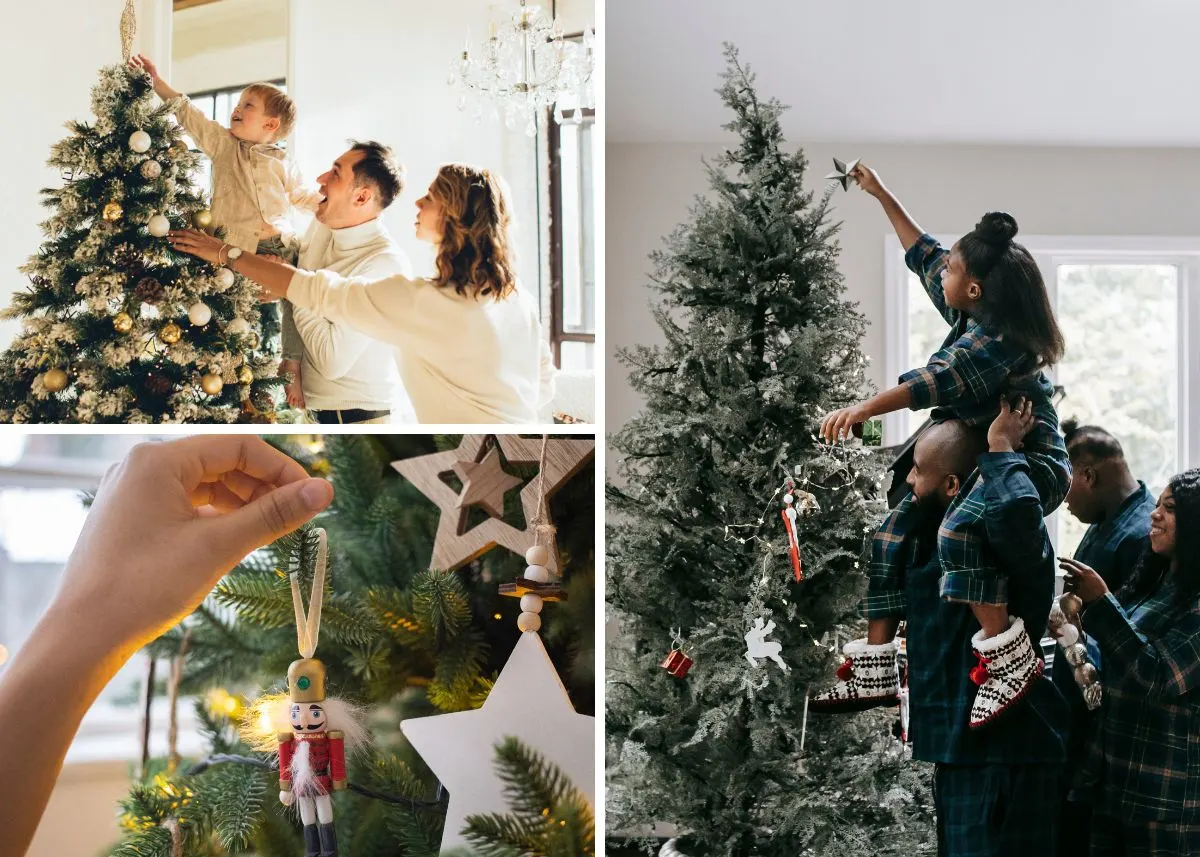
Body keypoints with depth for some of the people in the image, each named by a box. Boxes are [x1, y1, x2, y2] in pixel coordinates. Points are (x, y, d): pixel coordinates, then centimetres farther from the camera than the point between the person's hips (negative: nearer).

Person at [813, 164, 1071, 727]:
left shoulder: (998, 338, -21)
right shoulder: (971, 318, 6)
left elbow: (940, 381, -36)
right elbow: (922, 254, 19)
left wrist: (864, 409, -45)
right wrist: (881, 196, 22)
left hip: (1031, 463, -10)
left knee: (959, 530, -38)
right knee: (892, 535, 5)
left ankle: (1011, 658, -32)